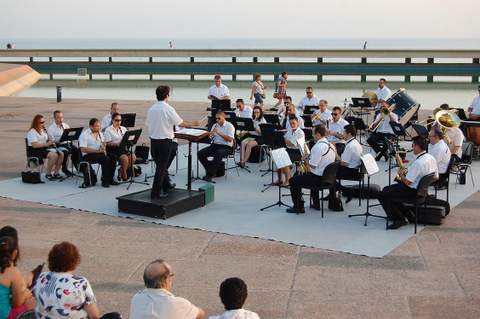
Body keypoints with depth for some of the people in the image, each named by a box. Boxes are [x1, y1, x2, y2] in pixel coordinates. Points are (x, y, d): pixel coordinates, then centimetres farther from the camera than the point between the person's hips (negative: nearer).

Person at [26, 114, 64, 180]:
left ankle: (56, 173, -7)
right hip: (35, 151, -8)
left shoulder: (43, 130, 18)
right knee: (54, 155, -30)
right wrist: (46, 144, -24)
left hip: (44, 148, 8)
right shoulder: (32, 132, -9)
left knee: (61, 154, -14)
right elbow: (34, 145, -19)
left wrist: (50, 141, 0)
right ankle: (48, 174, -18)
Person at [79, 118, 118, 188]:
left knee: (112, 158, -19)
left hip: (100, 153, 7)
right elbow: (83, 149, -17)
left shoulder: (100, 133, 14)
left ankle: (110, 179, -10)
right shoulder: (84, 134, -9)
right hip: (88, 155, -7)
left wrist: (103, 148, -7)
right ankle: (104, 181, -20)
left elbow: (104, 144, 19)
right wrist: (97, 150, -23)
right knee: (106, 159, -30)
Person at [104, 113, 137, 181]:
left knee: (133, 157, -22)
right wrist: (118, 144, -23)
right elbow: (108, 143, -10)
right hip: (113, 150, -5)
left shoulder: (123, 129, 16)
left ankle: (121, 171, 0)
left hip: (123, 148, 6)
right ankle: (124, 175, -9)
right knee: (124, 158, -31)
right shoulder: (108, 130, -2)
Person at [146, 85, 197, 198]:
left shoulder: (151, 109, 3)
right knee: (161, 167, 1)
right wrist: (192, 124, 6)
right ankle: (156, 192, 4)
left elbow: (147, 124, 7)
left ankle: (166, 185, 34)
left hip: (153, 141, 6)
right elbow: (181, 123, -11)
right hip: (165, 141, -6)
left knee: (160, 165, 20)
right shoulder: (168, 109, -14)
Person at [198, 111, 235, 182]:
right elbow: (210, 138, 14)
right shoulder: (215, 125, 15)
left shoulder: (229, 126, -4)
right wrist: (211, 133, -10)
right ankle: (210, 170, -5)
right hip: (215, 145, 6)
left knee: (218, 154, -39)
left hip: (226, 147, -6)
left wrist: (219, 133, -21)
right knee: (200, 153, -16)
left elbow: (230, 139, -16)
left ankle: (210, 174, -31)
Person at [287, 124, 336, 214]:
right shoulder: (331, 145, 8)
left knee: (293, 180, 2)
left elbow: (312, 165, -23)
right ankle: (316, 204, 39)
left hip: (319, 178, -9)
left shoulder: (318, 146, -21)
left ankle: (299, 207, 5)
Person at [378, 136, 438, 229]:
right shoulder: (431, 158, 1)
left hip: (413, 192, -10)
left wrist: (401, 174, -4)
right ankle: (405, 214, 20)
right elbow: (436, 177, 12)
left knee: (382, 195, -8)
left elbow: (407, 182, -24)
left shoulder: (418, 163, -27)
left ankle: (399, 219, -4)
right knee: (386, 189, 19)